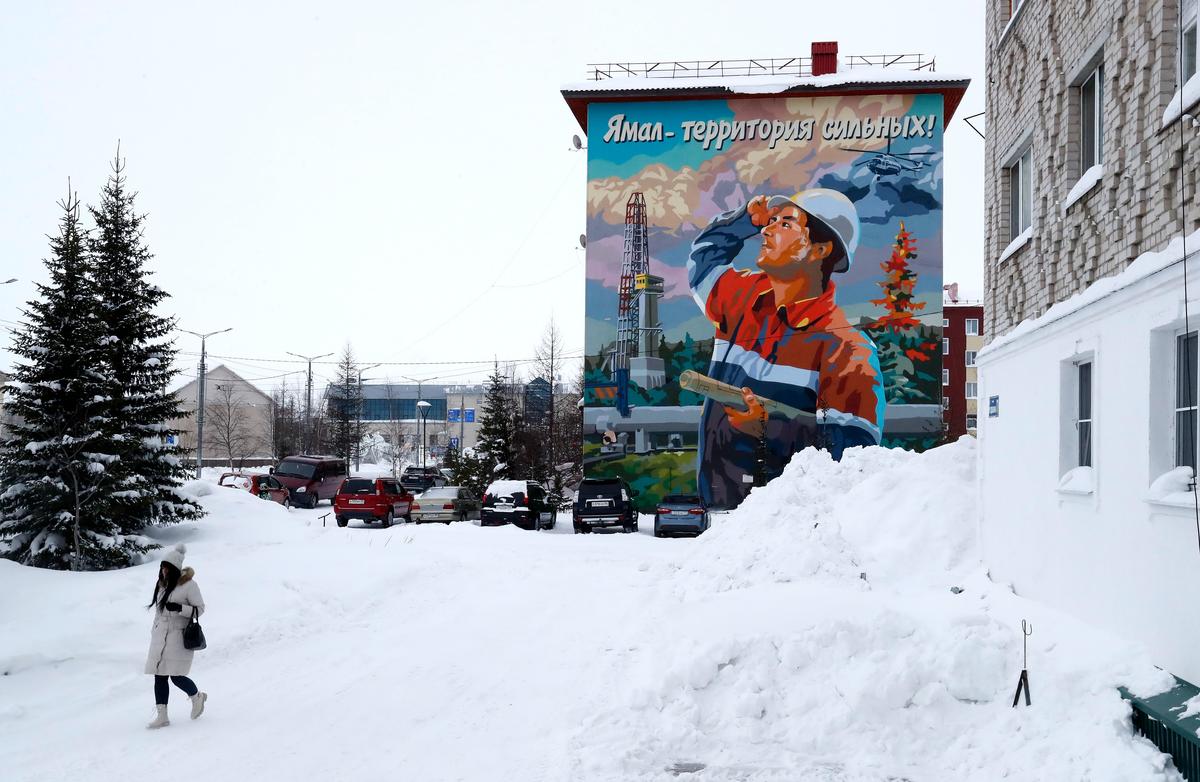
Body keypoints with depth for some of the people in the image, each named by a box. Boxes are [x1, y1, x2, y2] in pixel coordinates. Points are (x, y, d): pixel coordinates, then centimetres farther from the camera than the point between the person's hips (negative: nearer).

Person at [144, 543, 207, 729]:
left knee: (176, 676, -9)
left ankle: (197, 696, 20)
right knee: (159, 676, 2)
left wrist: (180, 608, -23)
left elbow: (200, 609, -7)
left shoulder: (188, 584, -9)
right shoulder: (162, 584, 12)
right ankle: (161, 716, 7)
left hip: (179, 636, -6)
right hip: (160, 636, 6)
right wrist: (154, 631, 22)